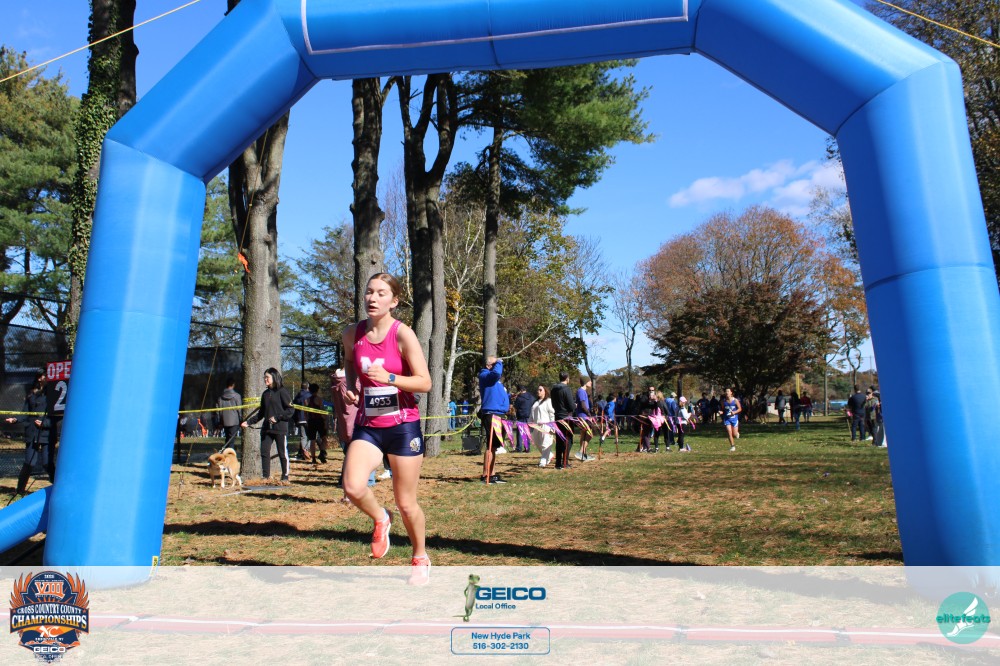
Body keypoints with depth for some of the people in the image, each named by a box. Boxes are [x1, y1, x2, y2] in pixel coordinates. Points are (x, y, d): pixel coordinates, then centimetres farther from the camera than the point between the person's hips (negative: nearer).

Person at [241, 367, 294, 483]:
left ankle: (285, 478, 10)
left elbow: (291, 410, -9)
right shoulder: (265, 394, 15)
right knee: (264, 452, 5)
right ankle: (265, 477, 16)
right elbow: (261, 413, 19)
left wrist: (277, 418, -17)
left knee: (283, 453, 1)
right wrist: (248, 422, 11)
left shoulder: (282, 391, -6)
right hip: (266, 429, 7)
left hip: (280, 428, -6)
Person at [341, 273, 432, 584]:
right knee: (353, 487, -20)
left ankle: (420, 558, 33)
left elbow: (425, 383, -14)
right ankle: (380, 519, 15)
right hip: (367, 425, 4)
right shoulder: (352, 333, 1)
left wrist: (389, 378, -28)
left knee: (406, 503, 6)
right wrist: (350, 386, 5)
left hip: (403, 425, -3)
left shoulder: (403, 334, -12)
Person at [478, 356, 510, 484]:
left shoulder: (495, 379, 23)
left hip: (497, 415, 10)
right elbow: (496, 373, -28)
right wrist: (499, 363, -9)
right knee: (491, 446, -12)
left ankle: (492, 474, 19)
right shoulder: (484, 375, -7)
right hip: (491, 414, -10)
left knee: (494, 446, 13)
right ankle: (485, 475, -9)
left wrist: (509, 397, 12)